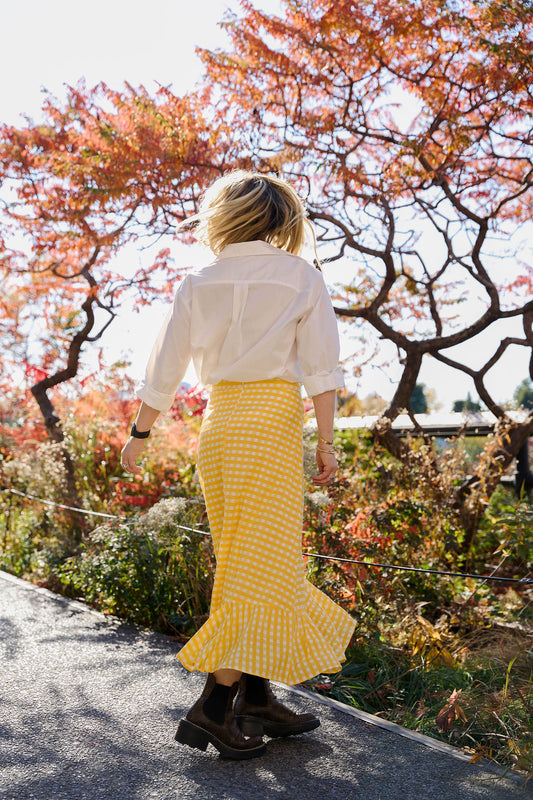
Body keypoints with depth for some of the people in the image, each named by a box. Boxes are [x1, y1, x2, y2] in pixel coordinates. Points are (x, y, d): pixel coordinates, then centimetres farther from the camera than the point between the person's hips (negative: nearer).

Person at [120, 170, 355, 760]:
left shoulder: (198, 284, 8)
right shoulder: (302, 278, 1)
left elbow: (164, 368, 9)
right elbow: (320, 367, -6)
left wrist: (139, 433, 18)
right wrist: (326, 442, -4)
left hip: (218, 422, 5)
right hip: (273, 421, -4)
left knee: (251, 563, 13)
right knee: (263, 565, 0)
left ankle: (257, 698, 19)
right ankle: (212, 709, 0)